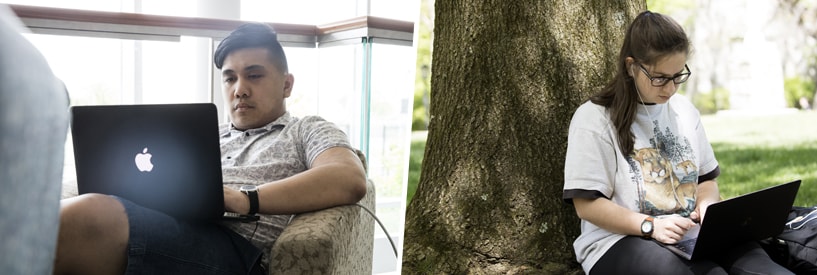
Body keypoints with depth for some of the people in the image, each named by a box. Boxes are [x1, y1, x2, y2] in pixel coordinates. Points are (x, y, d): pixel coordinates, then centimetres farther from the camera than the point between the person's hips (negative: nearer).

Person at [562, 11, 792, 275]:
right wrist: (650, 225, -21)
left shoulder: (685, 111, 13)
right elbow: (586, 204, -11)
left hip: (691, 233, 6)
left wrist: (707, 204, -1)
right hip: (622, 239, -6)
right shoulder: (593, 118, -8)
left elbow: (707, 179, 23)